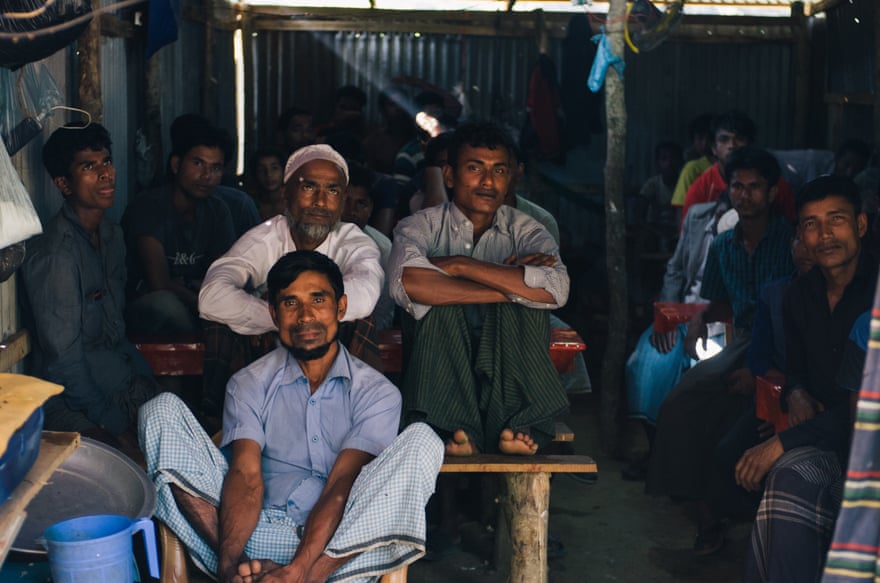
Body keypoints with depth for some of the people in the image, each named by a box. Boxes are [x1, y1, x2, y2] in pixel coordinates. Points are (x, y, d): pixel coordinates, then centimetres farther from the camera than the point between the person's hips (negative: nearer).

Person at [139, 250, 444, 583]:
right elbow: (246, 475, -6)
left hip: (340, 548, -1)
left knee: (421, 440, -23)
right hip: (258, 538, 1)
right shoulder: (249, 385, 11)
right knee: (163, 410, -10)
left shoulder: (376, 393, 7)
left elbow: (342, 485, -8)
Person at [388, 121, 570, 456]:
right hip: (438, 362, -1)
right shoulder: (424, 226, 3)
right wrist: (508, 282, -20)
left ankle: (519, 427, -29)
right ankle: (456, 428, -30)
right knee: (452, 301, -26)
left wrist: (460, 265, -18)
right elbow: (406, 284, -23)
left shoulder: (524, 230, 8)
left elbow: (555, 289, -17)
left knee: (524, 305, -24)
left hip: (506, 362, 1)